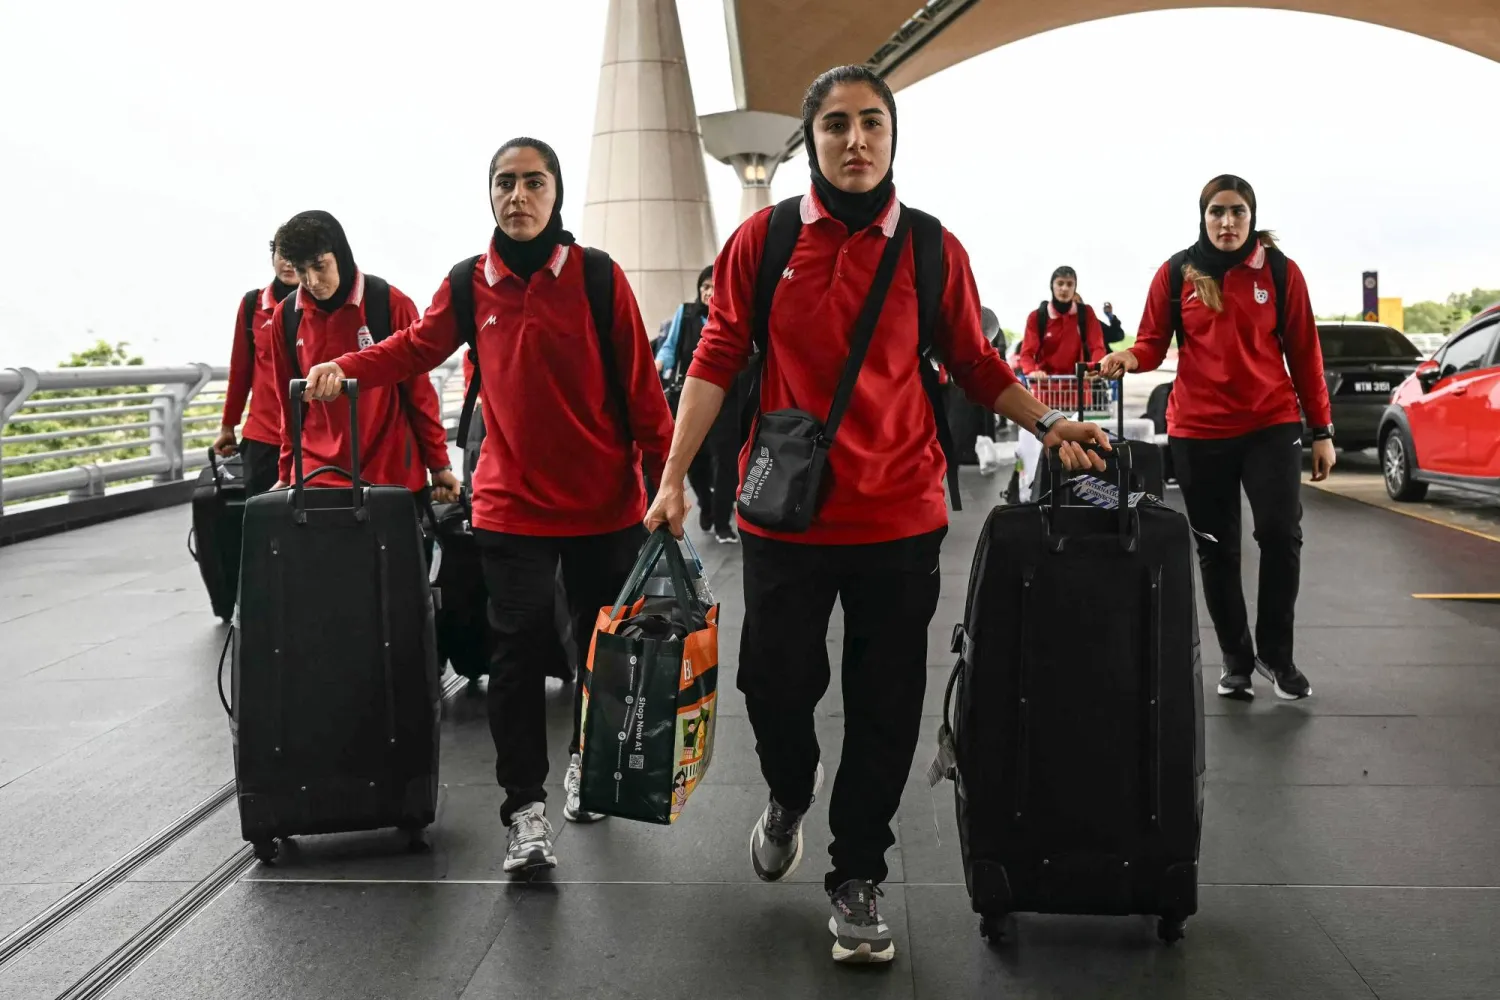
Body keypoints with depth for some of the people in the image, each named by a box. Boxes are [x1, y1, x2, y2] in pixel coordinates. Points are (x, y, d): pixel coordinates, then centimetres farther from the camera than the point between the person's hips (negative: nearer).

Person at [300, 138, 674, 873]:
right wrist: (345, 368, -6)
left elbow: (640, 386, -5)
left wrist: (664, 478, -6)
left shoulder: (598, 278, -5)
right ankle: (525, 808, 6)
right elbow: (418, 346, 12)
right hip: (511, 505, 1)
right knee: (519, 653, -2)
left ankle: (588, 760, 38)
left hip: (605, 504, 0)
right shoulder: (471, 284, 2)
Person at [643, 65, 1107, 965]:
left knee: (884, 711, 7)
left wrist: (1049, 423, -5)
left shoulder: (934, 251, 1)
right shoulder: (763, 239, 0)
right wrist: (675, 477, -2)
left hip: (900, 518, 1)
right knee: (775, 680, 6)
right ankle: (791, 791, 41)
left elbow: (978, 367, 9)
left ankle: (858, 879, 26)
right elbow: (719, 360, 1)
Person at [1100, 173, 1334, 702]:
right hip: (1198, 430, 1)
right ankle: (1236, 659, 23)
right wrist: (1131, 356, -22)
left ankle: (1276, 653, 8)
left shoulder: (1280, 271, 1)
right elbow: (1153, 341, 3)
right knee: (1216, 549, 8)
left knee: (1281, 533, -12)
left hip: (1271, 424, -1)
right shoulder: (1176, 273, 1)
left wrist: (1322, 430, 3)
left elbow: (1304, 353, 3)